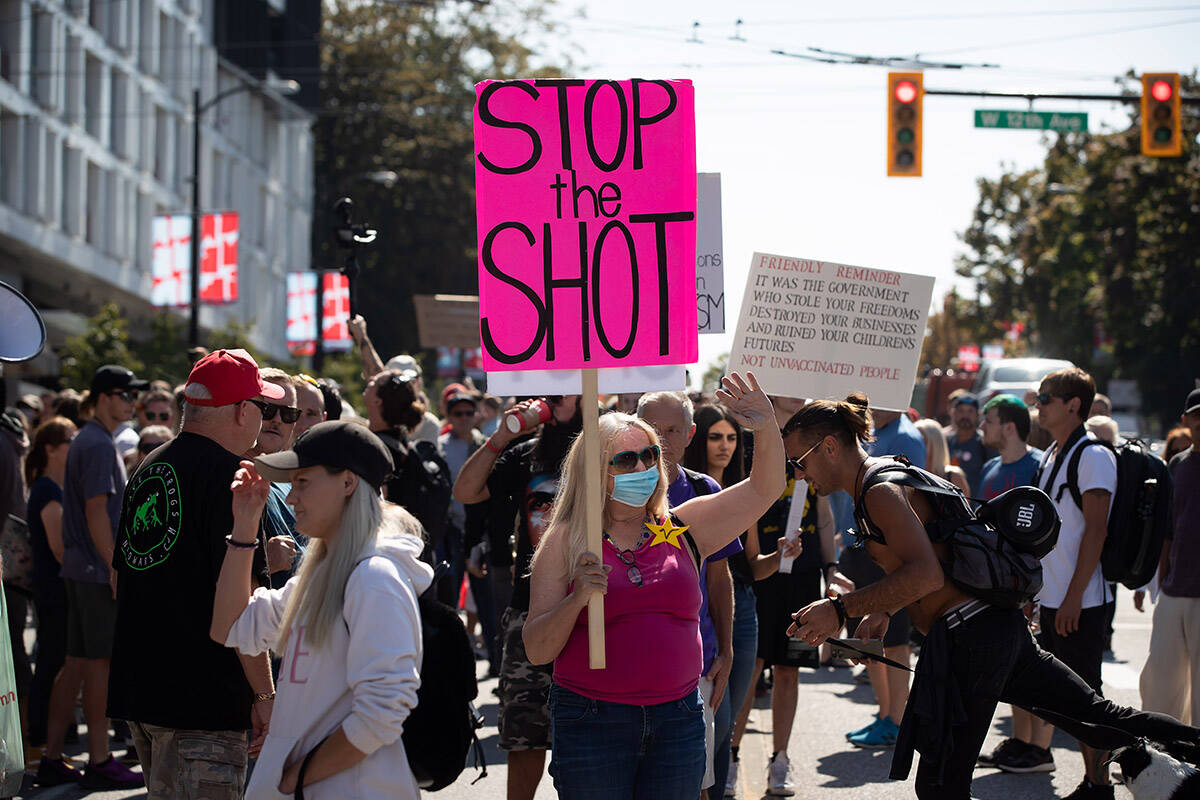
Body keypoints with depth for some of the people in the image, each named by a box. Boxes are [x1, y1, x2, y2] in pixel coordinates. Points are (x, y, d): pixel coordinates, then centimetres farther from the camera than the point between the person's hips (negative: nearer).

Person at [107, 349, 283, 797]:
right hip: (203, 694, -9)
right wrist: (265, 695, -13)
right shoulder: (227, 475, -13)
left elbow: (120, 582, 23)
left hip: (136, 689, 9)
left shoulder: (148, 470, 14)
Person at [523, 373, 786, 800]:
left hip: (678, 720, 3)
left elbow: (764, 489, 7)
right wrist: (577, 598, -20)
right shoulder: (565, 542, 1)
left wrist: (766, 428, -11)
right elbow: (537, 650, -3)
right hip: (593, 725, -3)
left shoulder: (681, 531, 10)